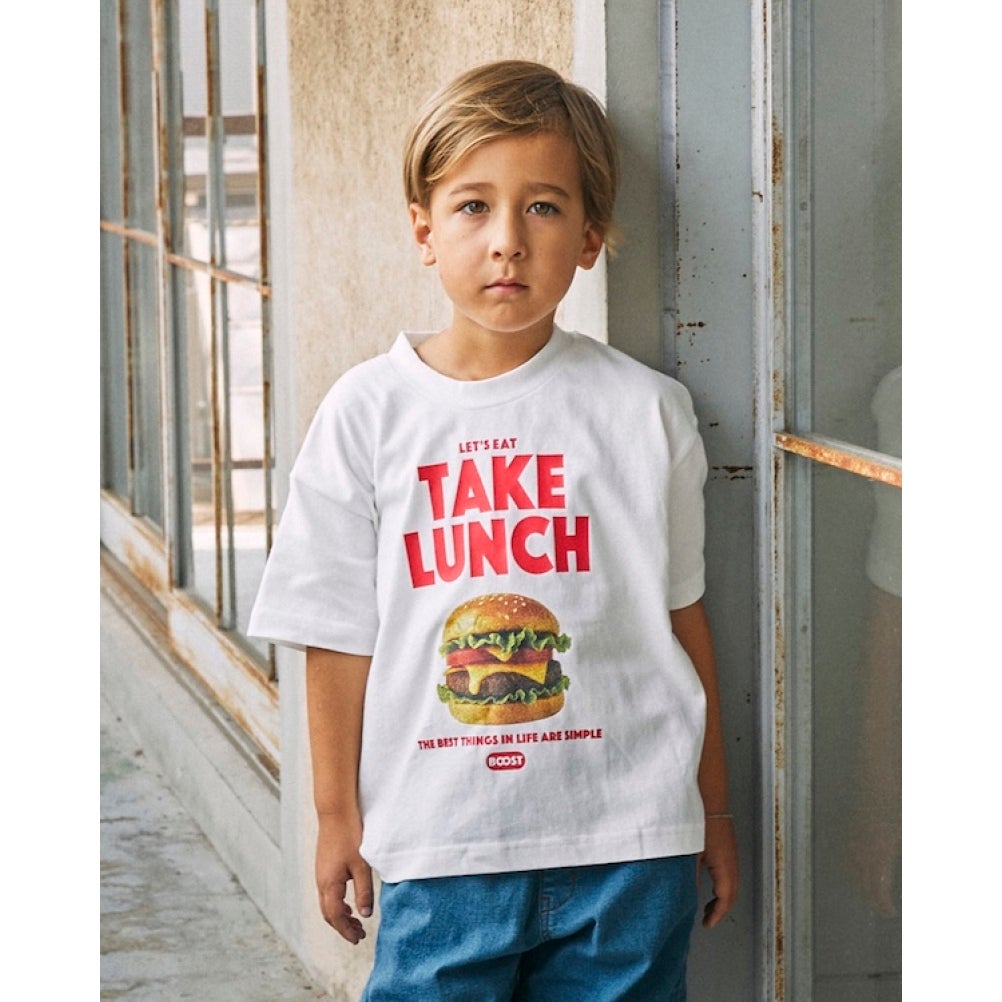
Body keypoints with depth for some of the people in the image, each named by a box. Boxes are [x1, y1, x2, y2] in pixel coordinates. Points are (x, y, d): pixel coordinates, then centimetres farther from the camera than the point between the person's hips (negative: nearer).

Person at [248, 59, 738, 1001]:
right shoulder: (367, 413, -1)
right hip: (440, 843, 0)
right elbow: (341, 636, 3)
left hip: (628, 842, 0)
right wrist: (337, 813, 7)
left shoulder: (645, 410, -1)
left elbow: (682, 615, 7)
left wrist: (712, 808, 12)